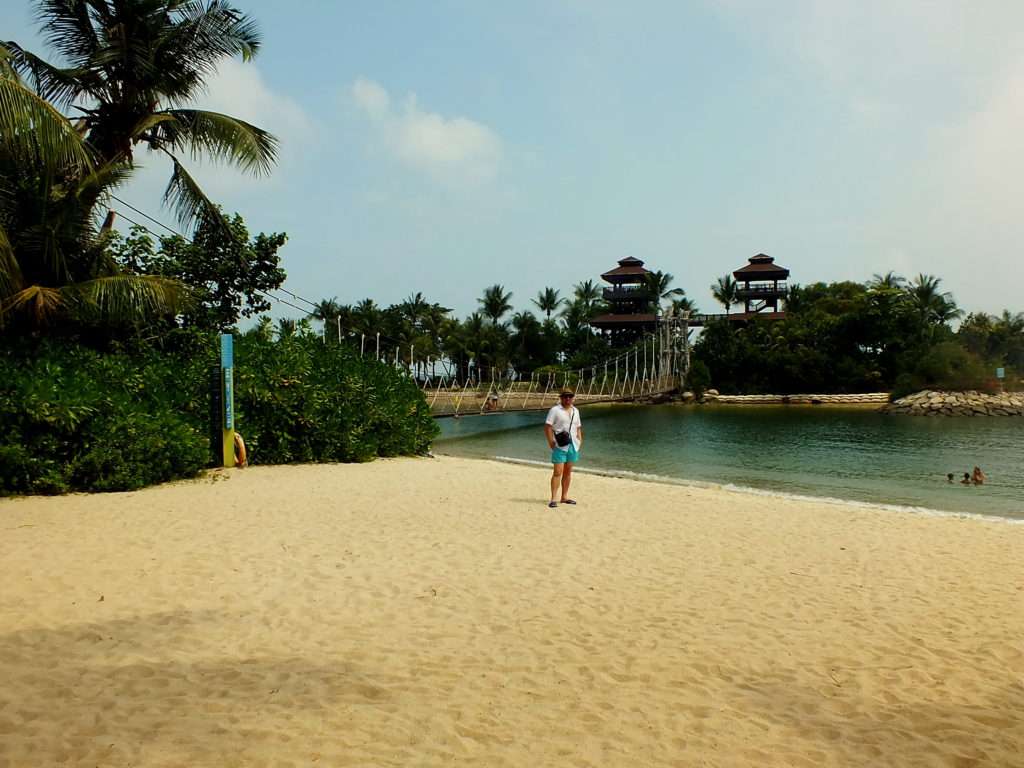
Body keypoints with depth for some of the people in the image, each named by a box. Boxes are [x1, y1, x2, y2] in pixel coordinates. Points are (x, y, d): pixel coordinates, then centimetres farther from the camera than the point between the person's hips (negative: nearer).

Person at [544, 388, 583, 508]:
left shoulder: (575, 411, 15)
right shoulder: (555, 410, -5)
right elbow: (547, 426, -9)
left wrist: (580, 440, 10)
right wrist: (551, 442, -14)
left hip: (573, 445, 6)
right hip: (560, 446, -6)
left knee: (568, 471, 11)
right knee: (557, 472, -10)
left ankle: (564, 497, 19)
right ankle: (553, 499, -9)